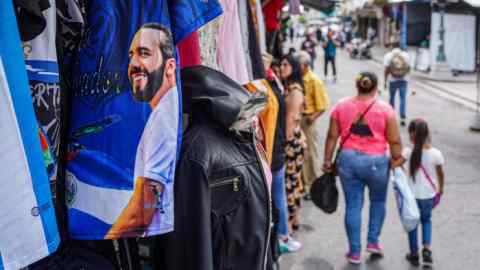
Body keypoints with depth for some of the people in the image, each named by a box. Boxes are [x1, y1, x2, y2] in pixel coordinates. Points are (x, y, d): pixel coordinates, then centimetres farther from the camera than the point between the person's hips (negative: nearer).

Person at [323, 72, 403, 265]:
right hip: (375, 162, -2)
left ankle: (354, 252, 16)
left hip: (348, 160, 2)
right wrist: (396, 160, 8)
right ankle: (373, 241, 22)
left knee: (353, 205, 10)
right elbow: (394, 141, -6)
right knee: (378, 201, 22)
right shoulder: (385, 109, -6)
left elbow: (332, 136, 3)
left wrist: (327, 160, 11)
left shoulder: (341, 106, 1)